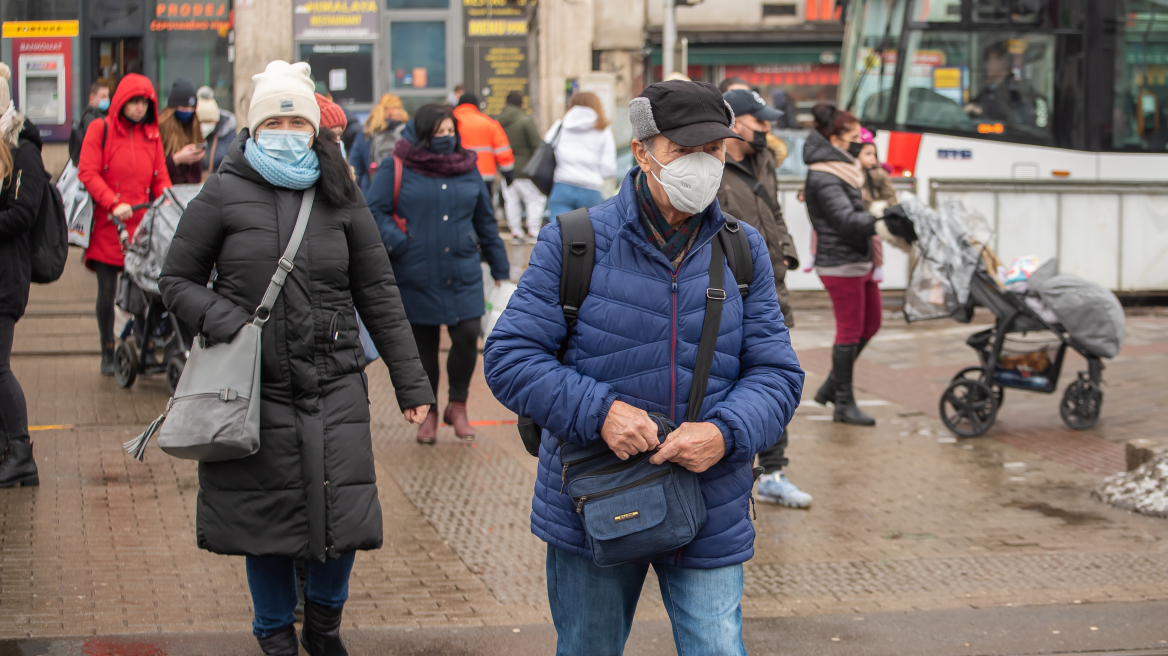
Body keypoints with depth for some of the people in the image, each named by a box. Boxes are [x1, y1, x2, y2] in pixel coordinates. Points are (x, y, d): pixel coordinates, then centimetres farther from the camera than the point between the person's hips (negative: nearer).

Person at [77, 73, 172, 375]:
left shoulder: (152, 135, 13)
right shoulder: (100, 129, 2)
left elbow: (160, 178, 14)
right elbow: (88, 173, -6)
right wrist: (113, 204, -17)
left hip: (143, 224, 2)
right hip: (107, 225, -2)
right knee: (107, 290, 1)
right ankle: (108, 353, 13)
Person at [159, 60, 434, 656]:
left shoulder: (339, 198, 6)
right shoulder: (223, 194, 0)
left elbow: (378, 294, 9)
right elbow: (176, 279, 6)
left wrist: (410, 382, 6)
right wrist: (222, 318, -14)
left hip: (333, 386, 2)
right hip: (255, 388, -1)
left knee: (343, 513, -2)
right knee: (267, 517, 5)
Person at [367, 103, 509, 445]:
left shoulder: (468, 169, 9)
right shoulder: (398, 168, -2)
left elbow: (485, 221, 16)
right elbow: (375, 211, -5)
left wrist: (500, 269, 17)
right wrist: (399, 244, -20)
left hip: (464, 275, 2)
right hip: (417, 277, -2)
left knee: (467, 337, -9)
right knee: (423, 346, 8)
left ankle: (457, 406, 13)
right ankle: (428, 413, 24)